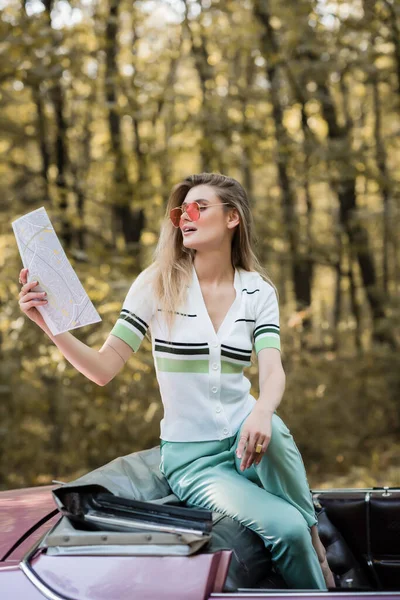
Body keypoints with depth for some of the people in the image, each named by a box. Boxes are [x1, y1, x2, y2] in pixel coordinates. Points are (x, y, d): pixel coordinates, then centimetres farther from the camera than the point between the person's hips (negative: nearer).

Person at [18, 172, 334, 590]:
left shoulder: (258, 291, 2)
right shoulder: (158, 284, -4)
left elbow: (272, 371, -13)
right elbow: (103, 368, -8)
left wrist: (262, 412, -37)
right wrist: (50, 324, -25)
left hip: (243, 439, 2)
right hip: (190, 458, -2)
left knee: (272, 430, -36)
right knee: (285, 529, -27)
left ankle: (315, 539, -14)